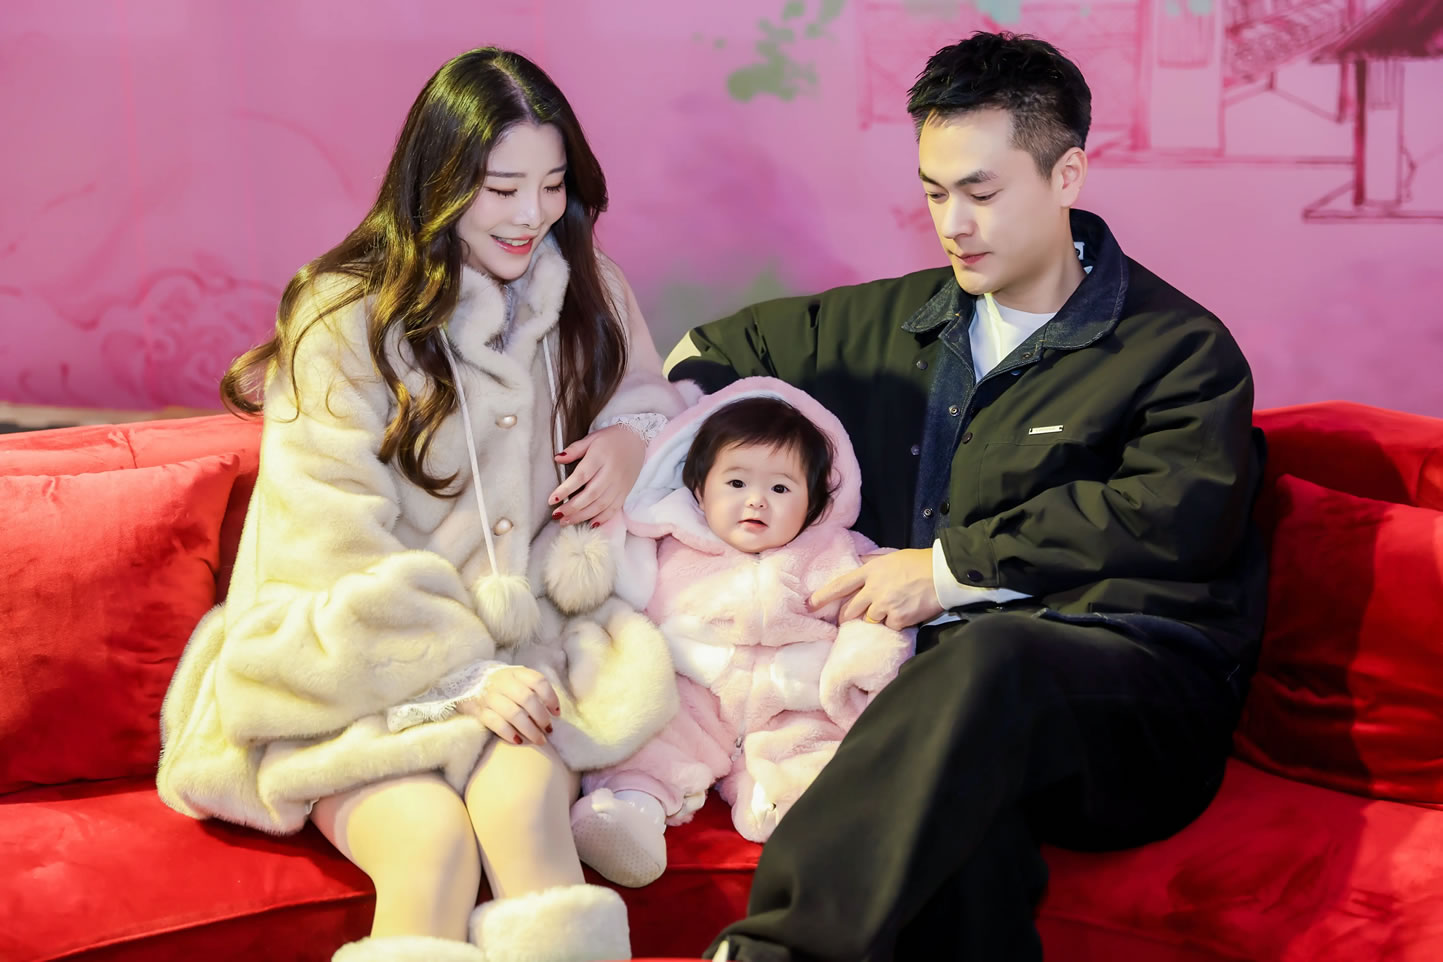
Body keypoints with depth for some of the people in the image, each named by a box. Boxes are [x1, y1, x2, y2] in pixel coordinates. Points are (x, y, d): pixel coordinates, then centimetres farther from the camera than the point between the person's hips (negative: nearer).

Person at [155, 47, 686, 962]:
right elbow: (336, 538, -9)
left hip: (523, 655, 3)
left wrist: (634, 436, 5)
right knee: (431, 831, -35)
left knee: (523, 787, -33)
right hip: (371, 671, -3)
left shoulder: (588, 294, 12)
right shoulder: (346, 314, -3)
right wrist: (460, 674, -19)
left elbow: (650, 395, 31)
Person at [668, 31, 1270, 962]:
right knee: (958, 805, -38)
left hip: (1136, 690, -3)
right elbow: (722, 347, 37)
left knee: (989, 653, -41)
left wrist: (953, 564, -9)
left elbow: (1174, 518, -11)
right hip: (941, 685, 3)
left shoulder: (1181, 349, 8)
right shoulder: (900, 320, 24)